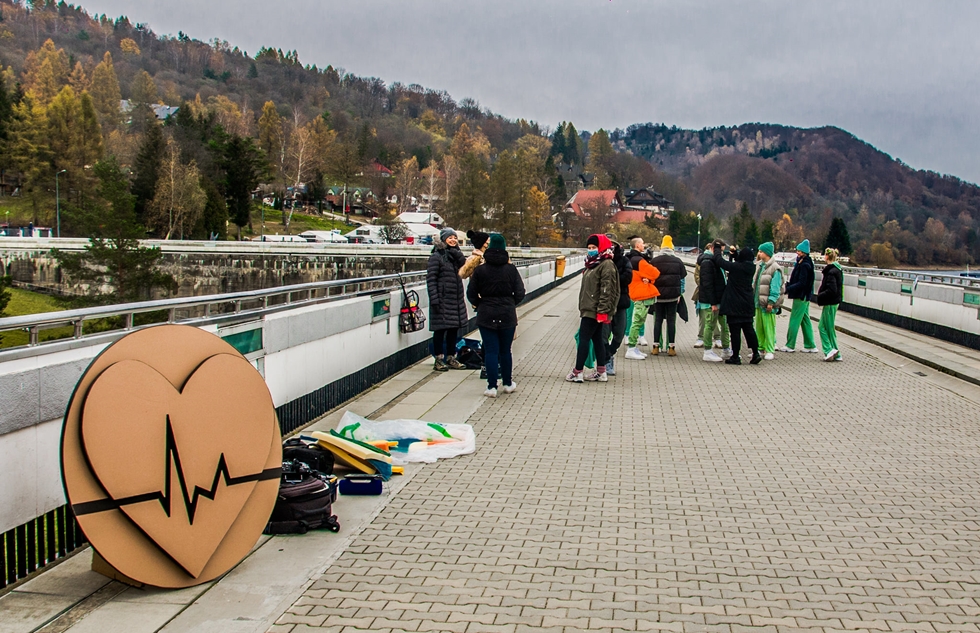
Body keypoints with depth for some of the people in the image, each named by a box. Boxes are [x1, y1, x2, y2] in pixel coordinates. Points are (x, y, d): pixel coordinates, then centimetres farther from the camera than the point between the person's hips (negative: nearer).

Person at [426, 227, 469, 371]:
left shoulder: (456, 255, 13)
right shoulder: (436, 256, -8)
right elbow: (431, 278, -12)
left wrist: (456, 253, -19)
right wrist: (434, 299, -19)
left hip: (456, 299, 7)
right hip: (442, 299, -7)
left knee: (454, 329, 11)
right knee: (440, 330, -1)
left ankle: (451, 358, 21)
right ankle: (439, 360, 7)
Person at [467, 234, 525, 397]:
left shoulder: (480, 270, -5)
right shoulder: (511, 269, -3)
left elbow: (471, 294, -3)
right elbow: (520, 293, -3)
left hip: (486, 316, -1)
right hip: (507, 316, 1)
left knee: (490, 351, 2)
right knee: (505, 350, 14)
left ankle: (492, 387, 1)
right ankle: (507, 384, 25)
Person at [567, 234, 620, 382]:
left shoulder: (606, 265, -14)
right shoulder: (593, 264, 18)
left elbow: (607, 290, -21)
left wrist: (602, 311, -25)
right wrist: (582, 307, 22)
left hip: (595, 311, -10)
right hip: (589, 309, 10)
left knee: (584, 339, -7)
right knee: (597, 339, 11)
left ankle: (577, 373, -2)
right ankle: (601, 373, 16)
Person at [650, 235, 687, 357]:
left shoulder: (654, 261, -4)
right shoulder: (678, 261, -1)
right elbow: (683, 277, 4)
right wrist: (680, 292, 13)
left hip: (658, 295, 0)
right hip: (673, 296, 0)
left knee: (658, 320, 7)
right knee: (671, 320, 4)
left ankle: (656, 347, 7)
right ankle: (671, 348, 4)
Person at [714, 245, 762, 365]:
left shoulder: (736, 267, -20)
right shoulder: (751, 267, 0)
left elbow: (719, 261, -13)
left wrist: (717, 249, 4)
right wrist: (734, 254, 12)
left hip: (735, 304, -6)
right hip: (747, 304, 6)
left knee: (735, 330, 0)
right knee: (748, 328, 15)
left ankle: (735, 357, 5)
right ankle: (756, 353, 14)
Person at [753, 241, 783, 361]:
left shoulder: (775, 268, -11)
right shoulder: (761, 266, 15)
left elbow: (775, 287, -14)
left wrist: (771, 302, -18)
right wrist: (755, 299, 16)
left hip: (767, 304, -8)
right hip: (758, 303, 8)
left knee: (769, 328, -5)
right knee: (759, 328, 12)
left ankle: (770, 351, 0)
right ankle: (760, 348, 21)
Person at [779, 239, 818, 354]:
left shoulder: (804, 265, -18)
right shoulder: (802, 263, 12)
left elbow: (801, 283, -22)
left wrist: (787, 289, -21)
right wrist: (788, 285, 6)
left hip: (801, 296, -10)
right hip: (804, 296, 10)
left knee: (794, 320, -4)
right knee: (805, 320, 13)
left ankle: (790, 346, 2)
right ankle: (810, 346, 17)